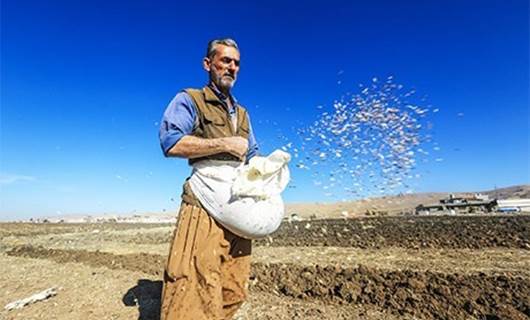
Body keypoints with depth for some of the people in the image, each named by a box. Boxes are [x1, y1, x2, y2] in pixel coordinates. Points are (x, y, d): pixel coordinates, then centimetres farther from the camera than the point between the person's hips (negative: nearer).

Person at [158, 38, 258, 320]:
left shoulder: (242, 113, 23)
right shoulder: (189, 100, 3)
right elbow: (171, 142, -14)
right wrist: (225, 144, -12)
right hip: (205, 204, -6)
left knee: (233, 292, 11)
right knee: (194, 292, -9)